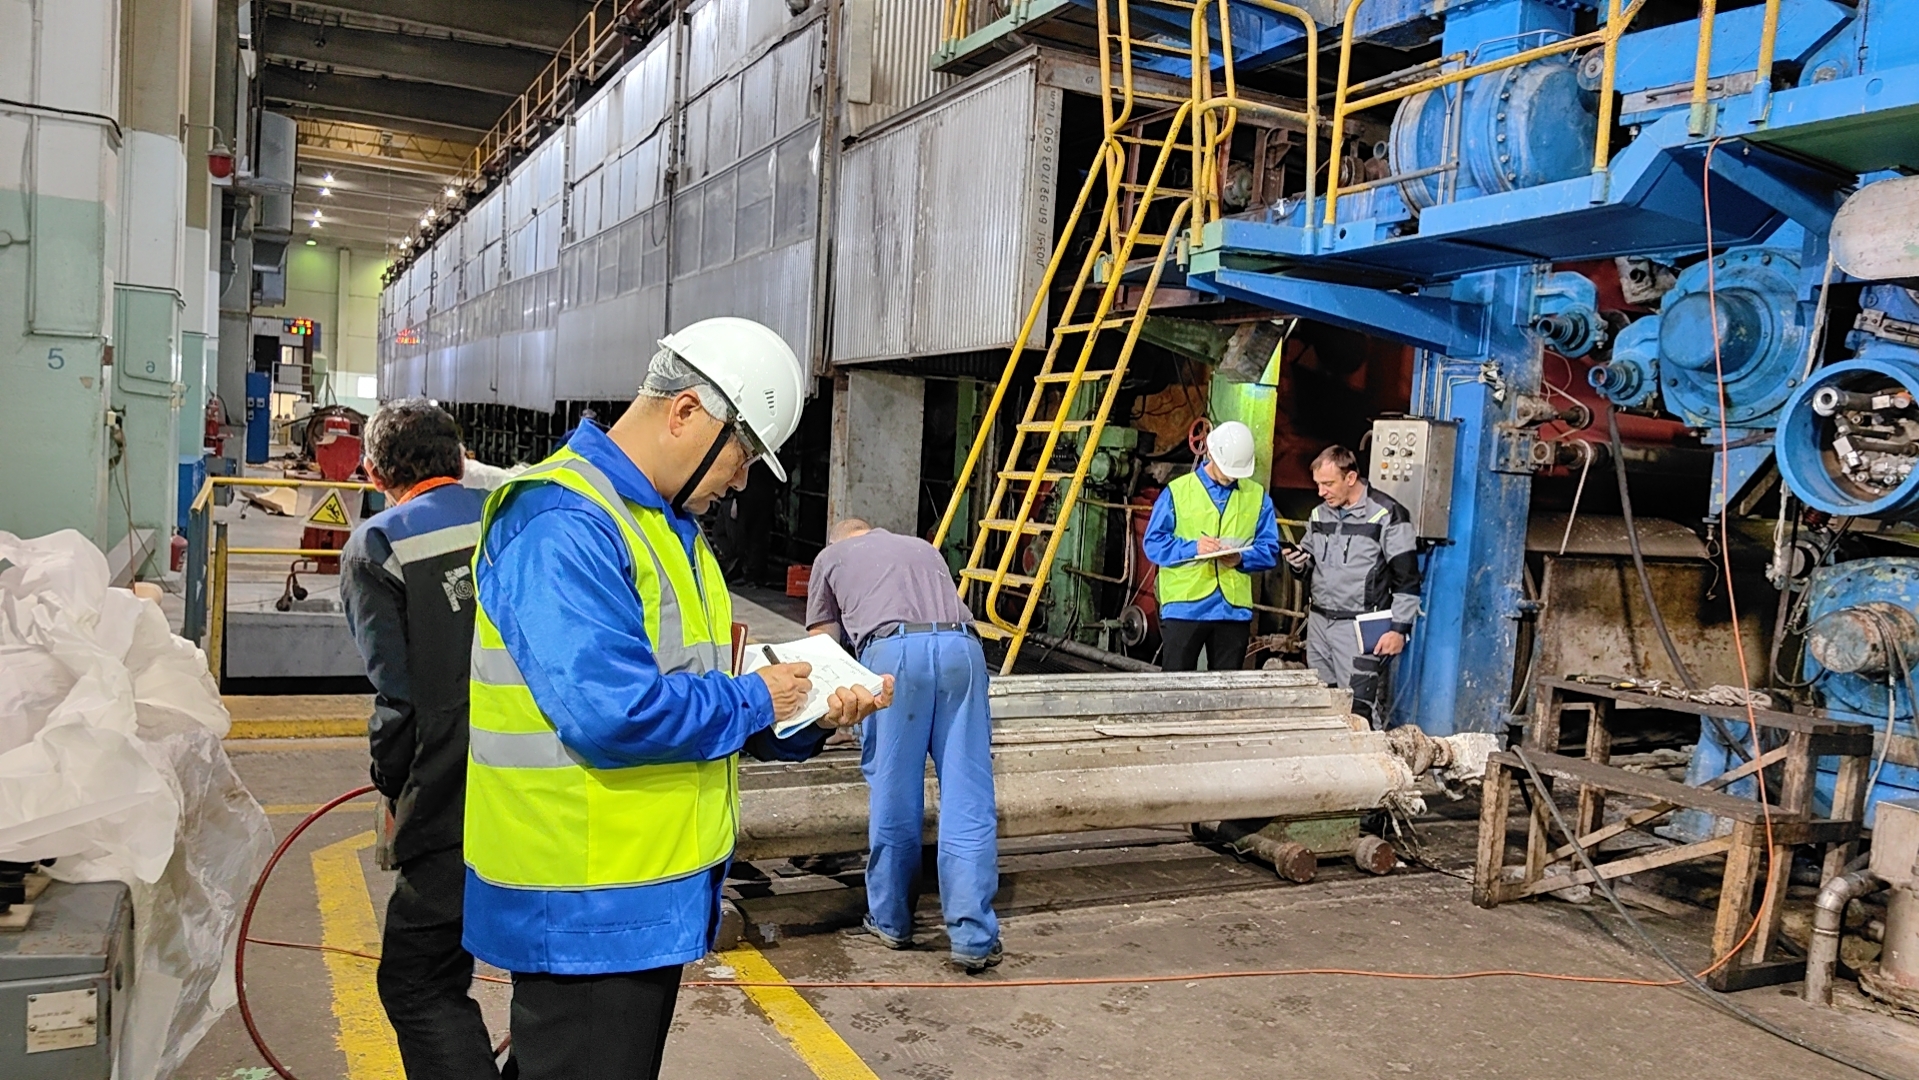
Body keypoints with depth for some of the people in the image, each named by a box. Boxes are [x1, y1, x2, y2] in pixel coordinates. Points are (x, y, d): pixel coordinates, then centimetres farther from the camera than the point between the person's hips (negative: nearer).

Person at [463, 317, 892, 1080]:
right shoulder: (563, 524, -21)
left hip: (653, 898, 10)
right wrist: (752, 701, -17)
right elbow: (610, 709, -32)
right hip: (584, 913, -10)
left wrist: (808, 719, -1)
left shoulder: (669, 524, 11)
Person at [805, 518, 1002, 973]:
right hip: (961, 646, 3)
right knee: (969, 802, 1)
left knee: (894, 798, 8)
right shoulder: (924, 548, 36)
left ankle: (891, 922, 22)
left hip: (893, 649, -2)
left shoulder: (831, 556, 27)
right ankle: (973, 938, 1)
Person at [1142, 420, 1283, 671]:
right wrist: (1192, 548, -17)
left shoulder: (1257, 496, 11)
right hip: (1184, 606, -3)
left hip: (1234, 609, 3)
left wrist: (1242, 558, -12)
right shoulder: (1177, 491, 2)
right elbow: (1153, 543, -1)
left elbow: (1269, 549, 8)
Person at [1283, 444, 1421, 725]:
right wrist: (1298, 563, 1)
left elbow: (1407, 579, -8)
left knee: (1359, 710, -11)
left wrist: (1399, 629, -13)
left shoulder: (1387, 515, -8)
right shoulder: (1319, 514, 13)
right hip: (1319, 622, 7)